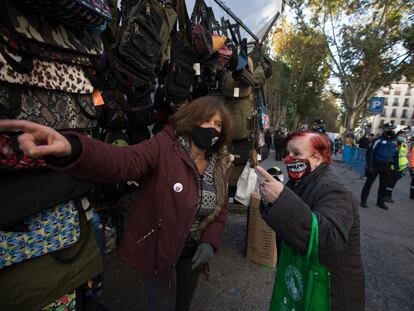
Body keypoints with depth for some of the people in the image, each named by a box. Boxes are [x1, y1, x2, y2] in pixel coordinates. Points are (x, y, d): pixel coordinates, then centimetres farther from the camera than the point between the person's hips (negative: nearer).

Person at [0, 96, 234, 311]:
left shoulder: (220, 164, -5)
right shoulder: (164, 147, -23)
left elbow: (221, 208, 1)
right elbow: (122, 161, -40)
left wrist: (209, 243, -13)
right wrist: (70, 150, -58)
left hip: (192, 250, 6)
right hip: (158, 249, -5)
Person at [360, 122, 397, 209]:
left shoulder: (394, 141, 8)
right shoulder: (378, 140, -11)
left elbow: (395, 154, 17)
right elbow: (369, 153, -12)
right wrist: (369, 166, -16)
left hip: (386, 166, 6)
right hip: (375, 165, -6)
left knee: (384, 185, 12)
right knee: (369, 183, -1)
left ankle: (381, 202, 26)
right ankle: (363, 201, 7)